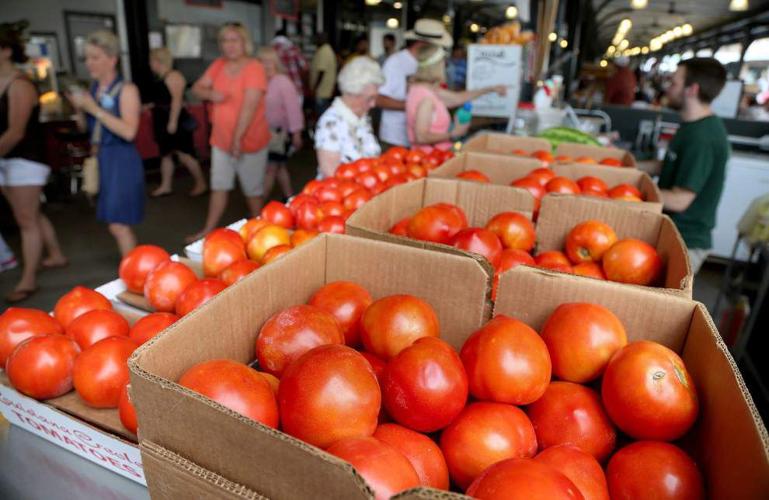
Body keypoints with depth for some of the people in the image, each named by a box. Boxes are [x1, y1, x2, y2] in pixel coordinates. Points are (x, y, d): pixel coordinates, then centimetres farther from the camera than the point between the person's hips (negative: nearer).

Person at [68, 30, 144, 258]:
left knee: (118, 224, -7)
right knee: (116, 222, 14)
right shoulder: (93, 88, 10)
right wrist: (79, 108, -1)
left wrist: (95, 109, -20)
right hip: (100, 158, 7)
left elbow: (129, 132, -21)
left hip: (122, 160, -7)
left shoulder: (126, 89, -10)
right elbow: (85, 126, 18)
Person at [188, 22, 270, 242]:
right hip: (221, 140, 6)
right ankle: (208, 230, 22)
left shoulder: (254, 68, -16)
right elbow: (197, 88, 10)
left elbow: (249, 106, -24)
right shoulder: (219, 65, 5)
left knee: (252, 189, 9)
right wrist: (210, 94, -14)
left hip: (249, 141, -6)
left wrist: (238, 138, -28)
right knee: (218, 186, 12)